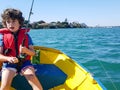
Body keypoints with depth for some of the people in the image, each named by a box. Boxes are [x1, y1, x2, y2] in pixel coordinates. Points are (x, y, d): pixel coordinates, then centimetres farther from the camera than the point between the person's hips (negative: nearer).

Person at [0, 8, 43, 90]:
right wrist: (8, 58, -24)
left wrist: (26, 50, -19)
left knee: (32, 76, -29)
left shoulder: (25, 35, 6)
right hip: (9, 63, 0)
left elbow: (33, 53, 4)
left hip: (24, 62, 1)